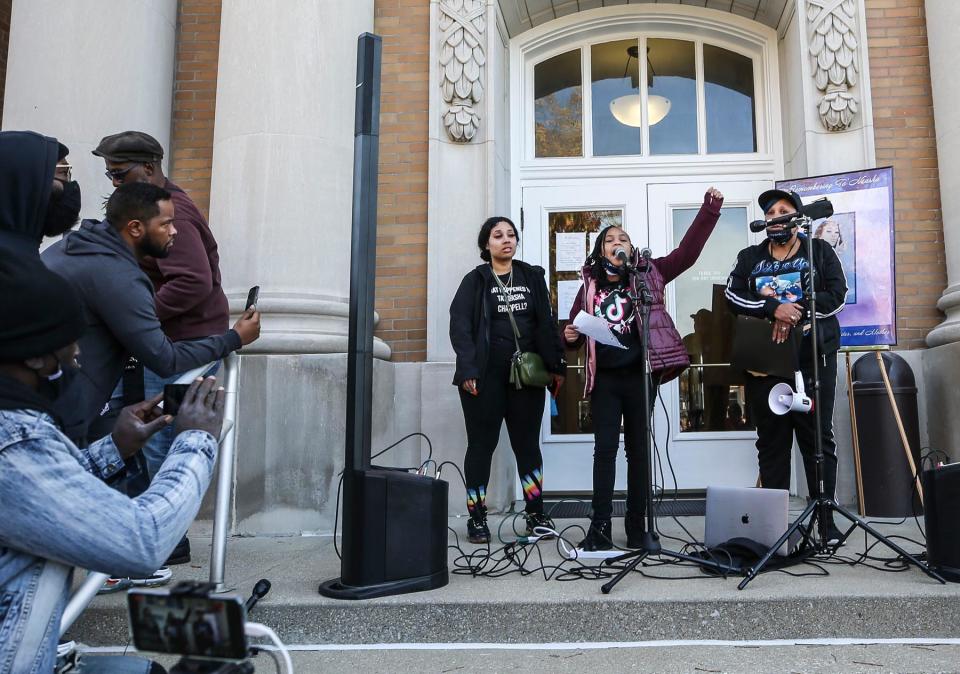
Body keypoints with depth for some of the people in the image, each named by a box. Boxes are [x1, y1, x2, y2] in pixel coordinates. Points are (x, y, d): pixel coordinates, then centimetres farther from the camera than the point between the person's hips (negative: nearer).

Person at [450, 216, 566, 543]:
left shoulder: (532, 277, 12)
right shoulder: (475, 280, 2)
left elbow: (547, 323, 10)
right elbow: (459, 326, -7)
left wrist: (556, 365, 1)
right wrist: (468, 370, -18)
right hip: (486, 377, -3)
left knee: (528, 443, 8)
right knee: (482, 444, 4)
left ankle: (535, 514, 15)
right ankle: (477, 518, 12)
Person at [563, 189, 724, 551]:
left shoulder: (647, 274, 6)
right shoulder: (590, 285, 10)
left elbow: (687, 252, 1)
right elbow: (575, 328, 16)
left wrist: (709, 211, -5)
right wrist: (570, 336, -7)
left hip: (639, 374, -1)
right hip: (605, 377, 1)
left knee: (638, 449, 6)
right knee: (605, 448, -2)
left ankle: (637, 526, 14)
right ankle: (600, 527, 0)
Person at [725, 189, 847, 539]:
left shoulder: (820, 251, 11)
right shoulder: (749, 257, 15)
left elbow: (836, 295, -2)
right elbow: (733, 296, -1)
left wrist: (796, 313, -16)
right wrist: (774, 308, -16)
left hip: (812, 358, -2)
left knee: (818, 437, -1)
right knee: (771, 440, 4)